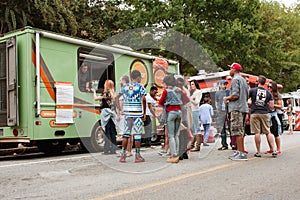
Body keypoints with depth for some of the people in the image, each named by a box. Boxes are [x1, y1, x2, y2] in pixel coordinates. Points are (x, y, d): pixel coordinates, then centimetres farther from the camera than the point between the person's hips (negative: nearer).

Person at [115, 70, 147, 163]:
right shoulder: (140, 87, -3)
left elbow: (117, 97, 16)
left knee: (126, 133, 11)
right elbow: (143, 99, -13)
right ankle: (137, 156, 7)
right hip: (137, 113, -4)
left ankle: (123, 155, 12)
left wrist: (119, 109, 19)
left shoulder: (125, 86, 11)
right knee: (137, 134, 2)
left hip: (127, 113, 4)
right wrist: (144, 113, -6)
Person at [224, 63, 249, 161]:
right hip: (243, 107, 10)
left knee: (237, 131, -9)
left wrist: (227, 98, -2)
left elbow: (235, 95, -19)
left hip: (237, 108, -10)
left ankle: (241, 153, -9)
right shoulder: (243, 80, 21)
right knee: (240, 132, 13)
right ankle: (241, 151, 18)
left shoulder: (235, 79, -9)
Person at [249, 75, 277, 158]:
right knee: (268, 132, 8)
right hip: (265, 114, 3)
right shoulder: (268, 93, 5)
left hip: (255, 113, -2)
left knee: (257, 133, -1)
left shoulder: (252, 90, -4)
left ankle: (258, 152, 3)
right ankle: (273, 150, 7)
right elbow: (272, 106, 3)